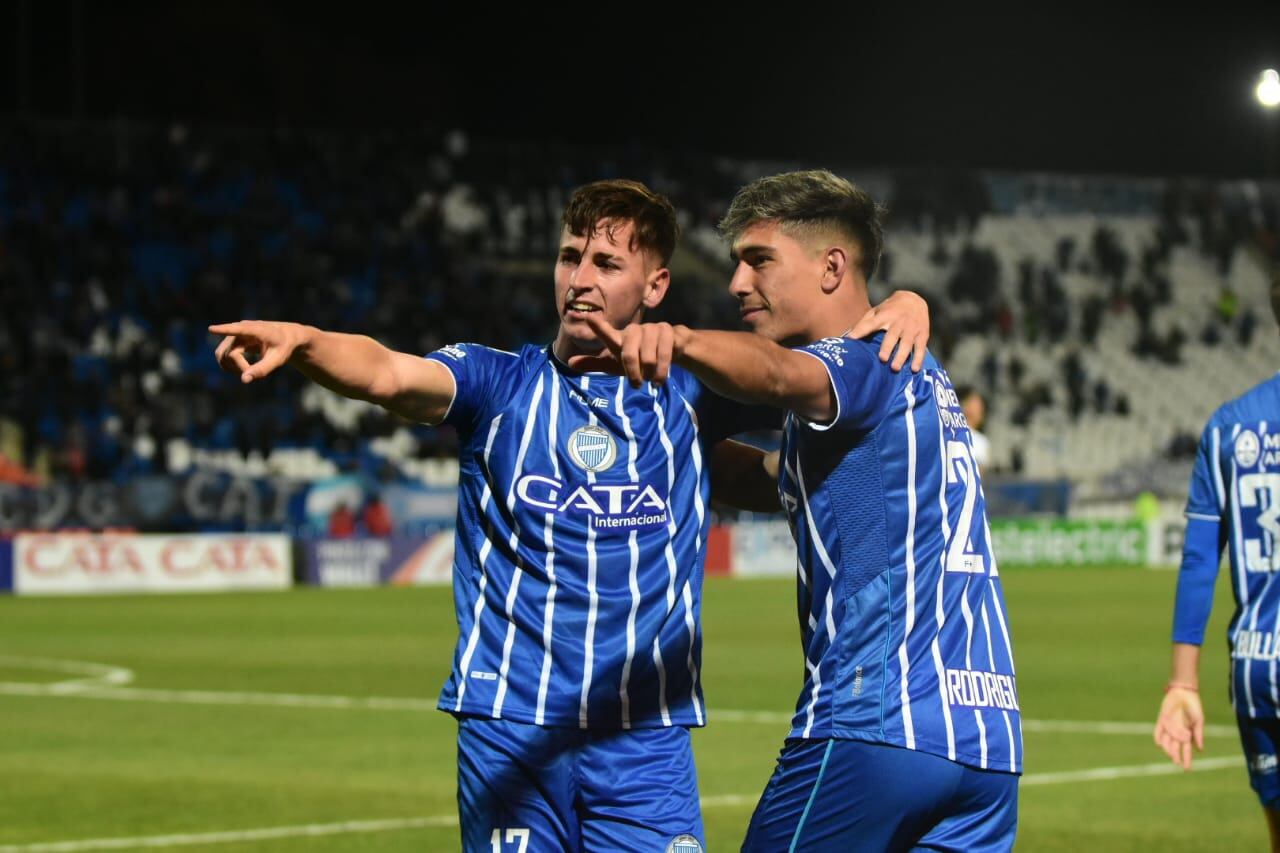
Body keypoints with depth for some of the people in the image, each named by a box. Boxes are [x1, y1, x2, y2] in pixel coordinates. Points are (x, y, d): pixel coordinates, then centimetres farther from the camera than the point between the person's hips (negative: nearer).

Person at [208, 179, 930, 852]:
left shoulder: (690, 394, 11)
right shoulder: (498, 382, 6)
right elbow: (388, 373, -13)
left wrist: (898, 306, -6)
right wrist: (301, 341, -33)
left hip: (647, 734, 1)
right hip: (508, 728, -1)